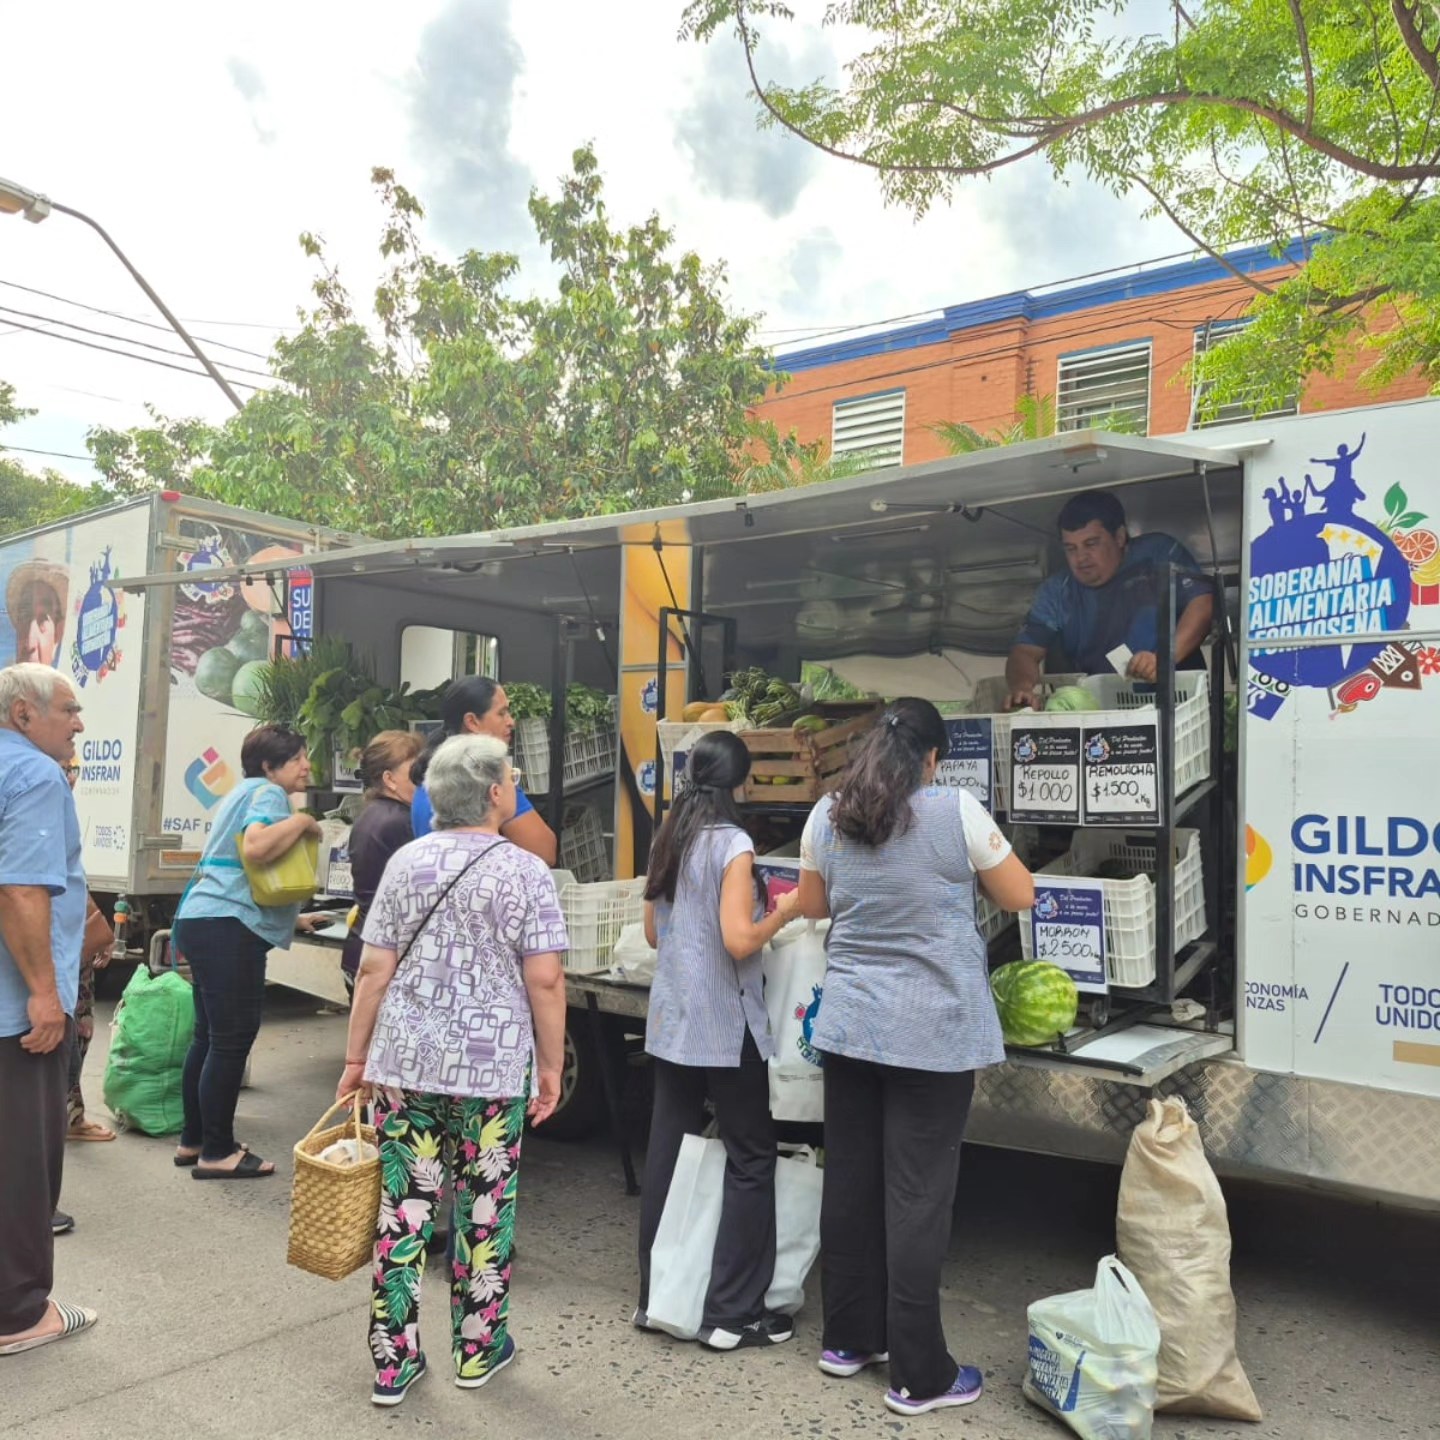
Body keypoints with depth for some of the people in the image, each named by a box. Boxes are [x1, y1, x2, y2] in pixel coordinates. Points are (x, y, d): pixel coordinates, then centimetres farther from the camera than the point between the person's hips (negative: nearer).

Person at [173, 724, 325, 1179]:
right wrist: (303, 821, -14)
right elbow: (256, 847, -30)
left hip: (205, 920, 11)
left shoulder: (246, 792, 24)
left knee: (210, 1036, 16)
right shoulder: (268, 793, -8)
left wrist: (293, 919, 35)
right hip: (229, 928, -11)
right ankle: (217, 1153, 2)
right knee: (232, 1039, -5)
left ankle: (193, 1140, 25)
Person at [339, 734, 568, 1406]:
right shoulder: (525, 871, -8)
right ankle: (477, 1350, 26)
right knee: (484, 1211, 12)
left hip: (404, 1060, 3)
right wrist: (551, 1067, 0)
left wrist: (356, 1058, 10)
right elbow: (545, 980, -10)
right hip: (493, 1067, -3)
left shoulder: (405, 862, 2)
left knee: (403, 1208, 10)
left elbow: (373, 969, 2)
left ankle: (394, 1361, 19)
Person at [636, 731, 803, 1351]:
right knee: (750, 1161, 4)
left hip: (670, 1021, 7)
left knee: (666, 1155, 13)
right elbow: (739, 941, -21)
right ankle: (731, 1312, 9)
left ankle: (654, 1296, 23)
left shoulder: (668, 840, 7)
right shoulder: (732, 844, -15)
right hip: (725, 1026, -7)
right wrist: (785, 910, -6)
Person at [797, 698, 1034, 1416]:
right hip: (934, 1030, -4)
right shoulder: (956, 811, -11)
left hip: (849, 1023, 5)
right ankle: (919, 1375, 15)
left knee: (850, 1181, 14)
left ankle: (848, 1339, 30)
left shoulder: (827, 816, 2)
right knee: (918, 1196, 3)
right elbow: (1019, 896, 0)